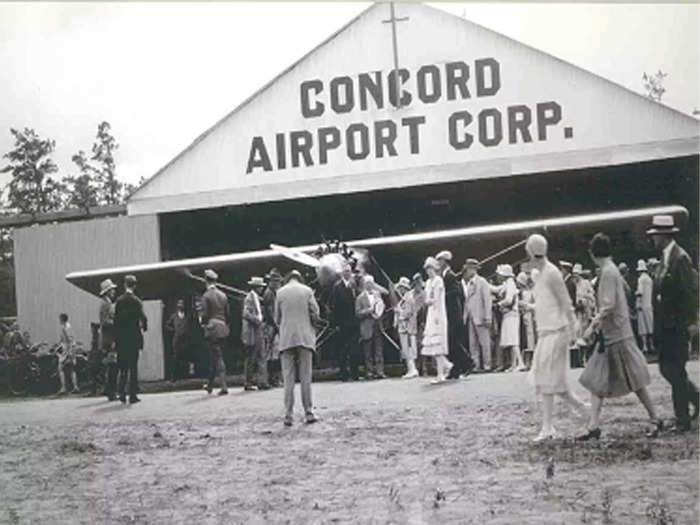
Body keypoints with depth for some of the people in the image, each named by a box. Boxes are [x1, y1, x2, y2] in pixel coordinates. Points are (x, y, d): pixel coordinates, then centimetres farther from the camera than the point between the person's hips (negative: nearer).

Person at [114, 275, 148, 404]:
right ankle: (132, 395, 1)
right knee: (133, 367, 2)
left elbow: (116, 319, 3)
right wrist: (144, 327, 6)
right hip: (134, 336, -3)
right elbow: (143, 317, -14)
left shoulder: (119, 301, 2)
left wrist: (116, 338, 7)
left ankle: (122, 393, 7)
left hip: (121, 337, 3)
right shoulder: (136, 301, -8)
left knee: (123, 367, 12)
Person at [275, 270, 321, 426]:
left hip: (286, 339, 0)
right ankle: (308, 413, 3)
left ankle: (288, 415, -3)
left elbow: (277, 318, 8)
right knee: (306, 378, 5)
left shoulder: (280, 292, 4)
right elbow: (315, 314, 2)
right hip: (305, 337, 0)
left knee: (288, 379, 1)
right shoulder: (307, 291, 3)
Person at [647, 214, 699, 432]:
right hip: (664, 324, 9)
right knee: (666, 368, 12)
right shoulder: (664, 258, 14)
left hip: (677, 325, -9)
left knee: (675, 371, -4)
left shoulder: (680, 258, -14)